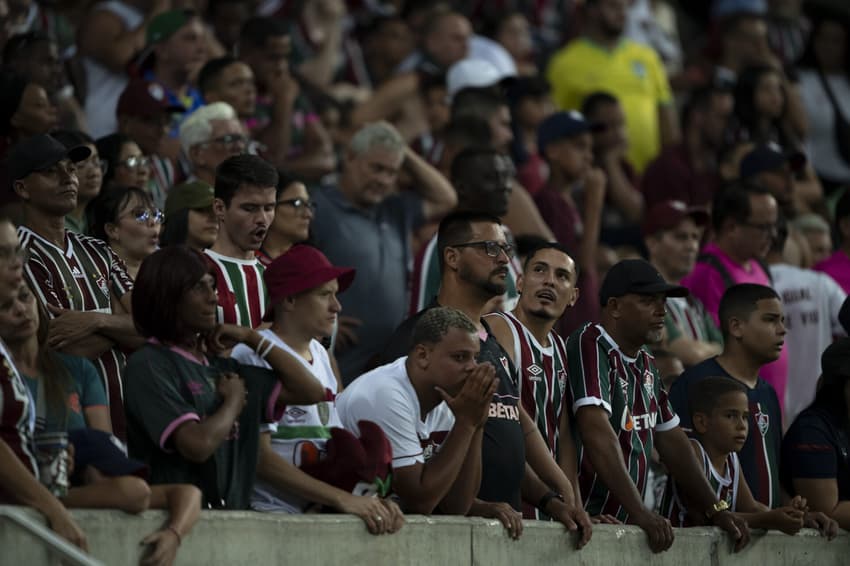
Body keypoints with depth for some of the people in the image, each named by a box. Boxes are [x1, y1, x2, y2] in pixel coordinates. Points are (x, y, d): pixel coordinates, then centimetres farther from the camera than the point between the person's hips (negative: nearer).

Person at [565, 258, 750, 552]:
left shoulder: (646, 364, 16)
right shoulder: (591, 345, -11)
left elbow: (671, 441, 22)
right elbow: (597, 432, -22)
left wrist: (716, 511, 14)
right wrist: (640, 512, -27)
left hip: (624, 526, 8)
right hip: (585, 525, -8)